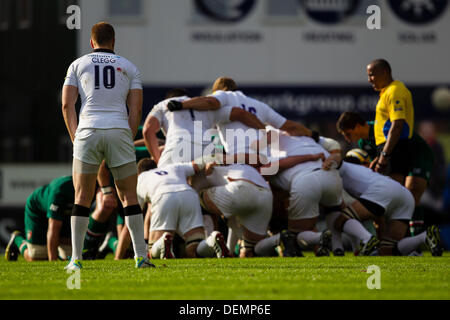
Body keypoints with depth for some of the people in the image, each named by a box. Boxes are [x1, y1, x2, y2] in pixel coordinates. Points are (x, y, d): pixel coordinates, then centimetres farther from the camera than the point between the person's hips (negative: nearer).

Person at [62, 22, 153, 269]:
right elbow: (136, 109, 7)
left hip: (88, 130, 0)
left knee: (82, 197, 6)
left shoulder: (78, 65, 14)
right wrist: (127, 141, 10)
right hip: (119, 131, 0)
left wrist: (76, 139, 6)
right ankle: (141, 256, 1)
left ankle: (76, 258, 0)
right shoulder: (129, 68, 16)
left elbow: (67, 105, 5)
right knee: (129, 197, 8)